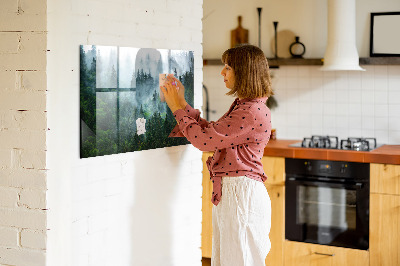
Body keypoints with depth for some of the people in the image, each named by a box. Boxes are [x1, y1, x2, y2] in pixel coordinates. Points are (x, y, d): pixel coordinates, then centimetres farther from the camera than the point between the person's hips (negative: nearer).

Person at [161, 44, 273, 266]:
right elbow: (210, 132, 16)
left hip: (242, 194, -10)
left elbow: (204, 139, -19)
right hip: (228, 192, 10)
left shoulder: (253, 112, -20)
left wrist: (177, 108, -7)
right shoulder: (242, 106, 14)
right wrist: (182, 103, 14)